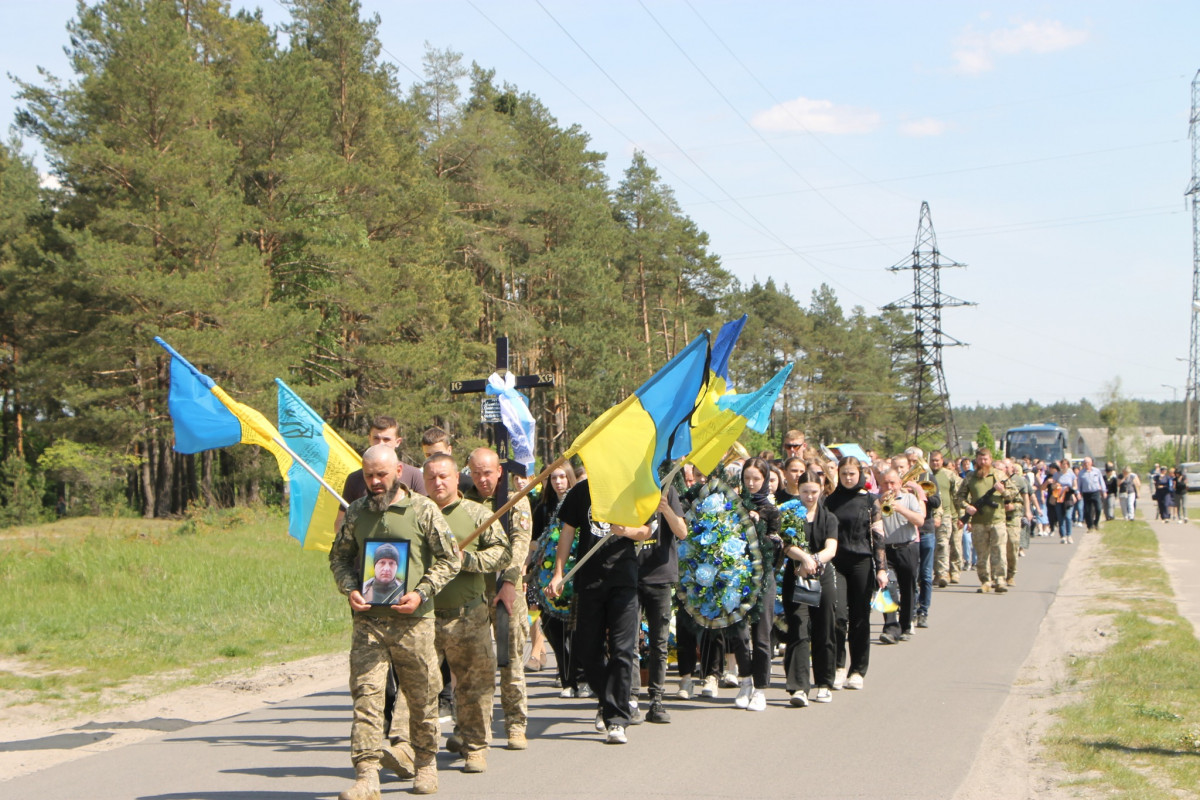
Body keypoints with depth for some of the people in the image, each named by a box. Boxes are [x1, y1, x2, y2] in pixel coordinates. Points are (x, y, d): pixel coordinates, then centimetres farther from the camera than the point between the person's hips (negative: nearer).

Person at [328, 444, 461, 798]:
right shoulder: (356, 511, 8)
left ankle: (426, 763, 29)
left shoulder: (423, 510, -1)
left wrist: (422, 593, -10)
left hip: (413, 620, -1)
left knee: (421, 696, 9)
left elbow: (450, 559, 2)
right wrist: (349, 590, -2)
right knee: (366, 695, -8)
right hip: (368, 619, 2)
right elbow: (339, 556, 17)